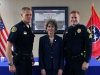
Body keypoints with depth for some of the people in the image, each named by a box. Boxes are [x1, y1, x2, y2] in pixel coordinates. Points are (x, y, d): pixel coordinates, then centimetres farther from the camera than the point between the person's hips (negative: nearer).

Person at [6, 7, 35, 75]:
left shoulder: (30, 29, 10)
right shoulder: (16, 28, -13)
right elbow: (9, 46, -17)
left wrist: (32, 58, 15)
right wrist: (11, 64, -21)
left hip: (28, 60, 7)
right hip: (20, 60, -7)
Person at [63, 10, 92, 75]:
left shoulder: (84, 29, -7)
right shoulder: (67, 30, 7)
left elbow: (89, 46, -12)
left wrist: (86, 61, -17)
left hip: (80, 61, -4)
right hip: (68, 61, 5)